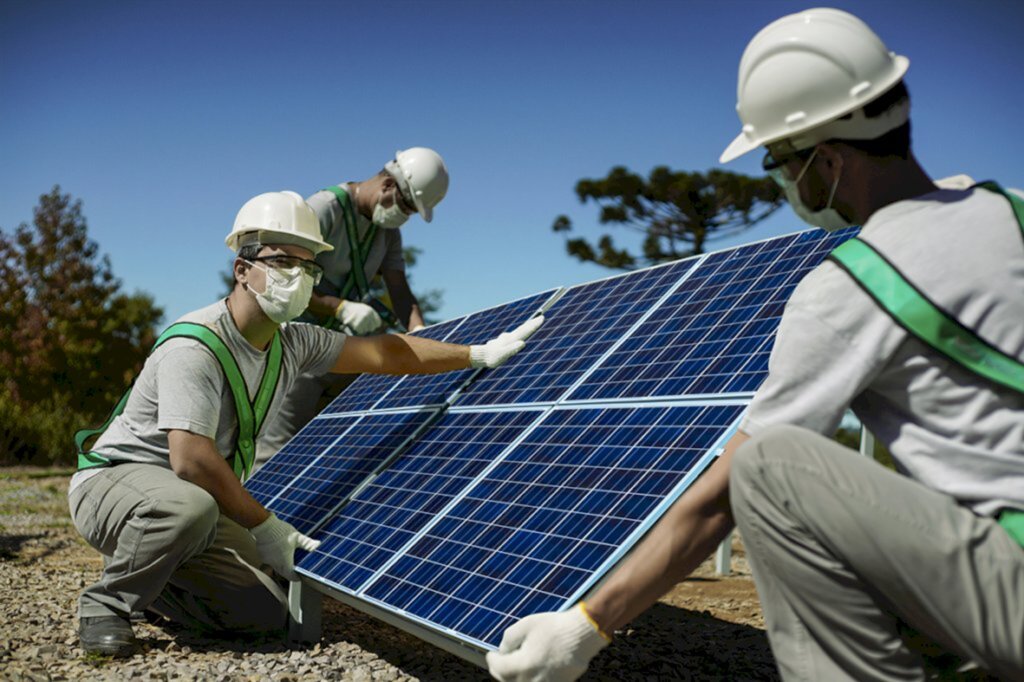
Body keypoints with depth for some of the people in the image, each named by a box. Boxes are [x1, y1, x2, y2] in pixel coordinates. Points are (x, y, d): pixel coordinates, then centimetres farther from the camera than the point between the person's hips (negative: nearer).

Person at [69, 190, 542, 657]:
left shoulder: (292, 344, -2)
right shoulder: (193, 346, -26)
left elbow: (384, 354, 3)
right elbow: (190, 458, -34)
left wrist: (480, 354, 2)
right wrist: (264, 526, -25)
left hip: (196, 500, 7)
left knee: (265, 612, -5)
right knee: (188, 506, -41)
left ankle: (143, 572, 18)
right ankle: (106, 601, -11)